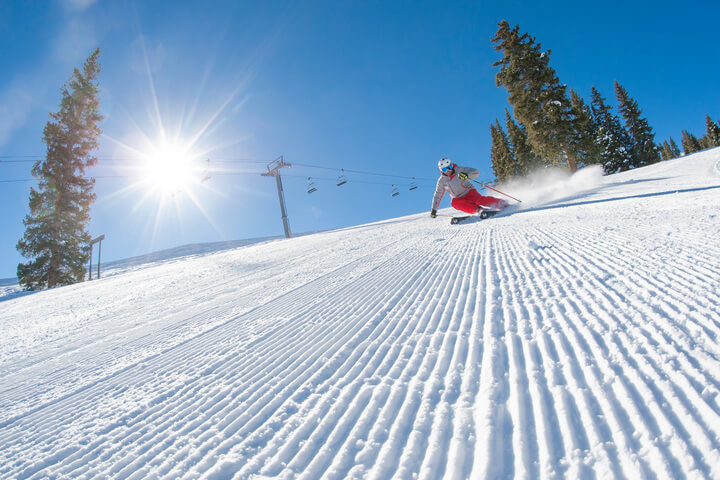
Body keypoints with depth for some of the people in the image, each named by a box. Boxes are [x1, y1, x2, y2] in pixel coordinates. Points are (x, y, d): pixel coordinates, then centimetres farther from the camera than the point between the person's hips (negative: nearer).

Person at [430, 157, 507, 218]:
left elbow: (476, 172, -18)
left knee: (479, 200, -31)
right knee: (454, 202, -31)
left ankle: (502, 203, -21)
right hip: (459, 199, 3)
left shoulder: (460, 170, -11)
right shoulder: (442, 181, -3)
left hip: (469, 192, -2)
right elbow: (437, 196, 5)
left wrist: (467, 175, -39)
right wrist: (434, 210, 2)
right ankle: (479, 210, -32)